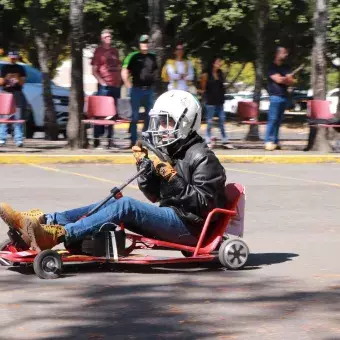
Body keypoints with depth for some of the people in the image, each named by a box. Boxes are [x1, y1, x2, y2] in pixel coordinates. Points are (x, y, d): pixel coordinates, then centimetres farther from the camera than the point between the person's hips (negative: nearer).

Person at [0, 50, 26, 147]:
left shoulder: (20, 69, 8)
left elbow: (22, 83, 4)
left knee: (18, 118, -5)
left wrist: (18, 78, -16)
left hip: (17, 94, 0)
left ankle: (19, 139, -6)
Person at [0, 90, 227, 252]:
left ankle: (57, 236, -38)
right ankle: (44, 222, -12)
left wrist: (172, 177, -23)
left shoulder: (202, 158, -9)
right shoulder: (170, 152, 18)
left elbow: (203, 201, -17)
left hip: (191, 226, -9)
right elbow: (154, 195, 17)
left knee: (126, 206, -26)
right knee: (113, 203, -1)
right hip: (172, 218, 9)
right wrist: (145, 164, 3)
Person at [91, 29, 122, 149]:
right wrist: (101, 81, -14)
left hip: (115, 85, 6)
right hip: (104, 85, -6)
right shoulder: (99, 51, 2)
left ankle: (110, 139, 12)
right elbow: (94, 70, -2)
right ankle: (96, 139, -6)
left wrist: (119, 81, 8)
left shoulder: (115, 51, 16)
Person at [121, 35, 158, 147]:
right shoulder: (133, 56, -3)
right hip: (137, 89, -4)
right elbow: (124, 73, -2)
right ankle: (133, 140, 2)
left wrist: (152, 82, 14)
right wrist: (129, 86, -6)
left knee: (149, 115, 7)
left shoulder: (152, 57, 10)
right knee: (135, 116, -2)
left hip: (149, 90, 5)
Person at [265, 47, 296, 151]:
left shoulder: (286, 68, 17)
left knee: (279, 120, 5)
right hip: (275, 96, -6)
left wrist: (283, 79, -9)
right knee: (273, 119, -11)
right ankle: (268, 141, -12)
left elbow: (291, 81, 8)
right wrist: (287, 78, 1)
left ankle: (275, 141, 7)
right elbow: (278, 79, -13)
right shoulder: (272, 67, -2)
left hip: (284, 96, 6)